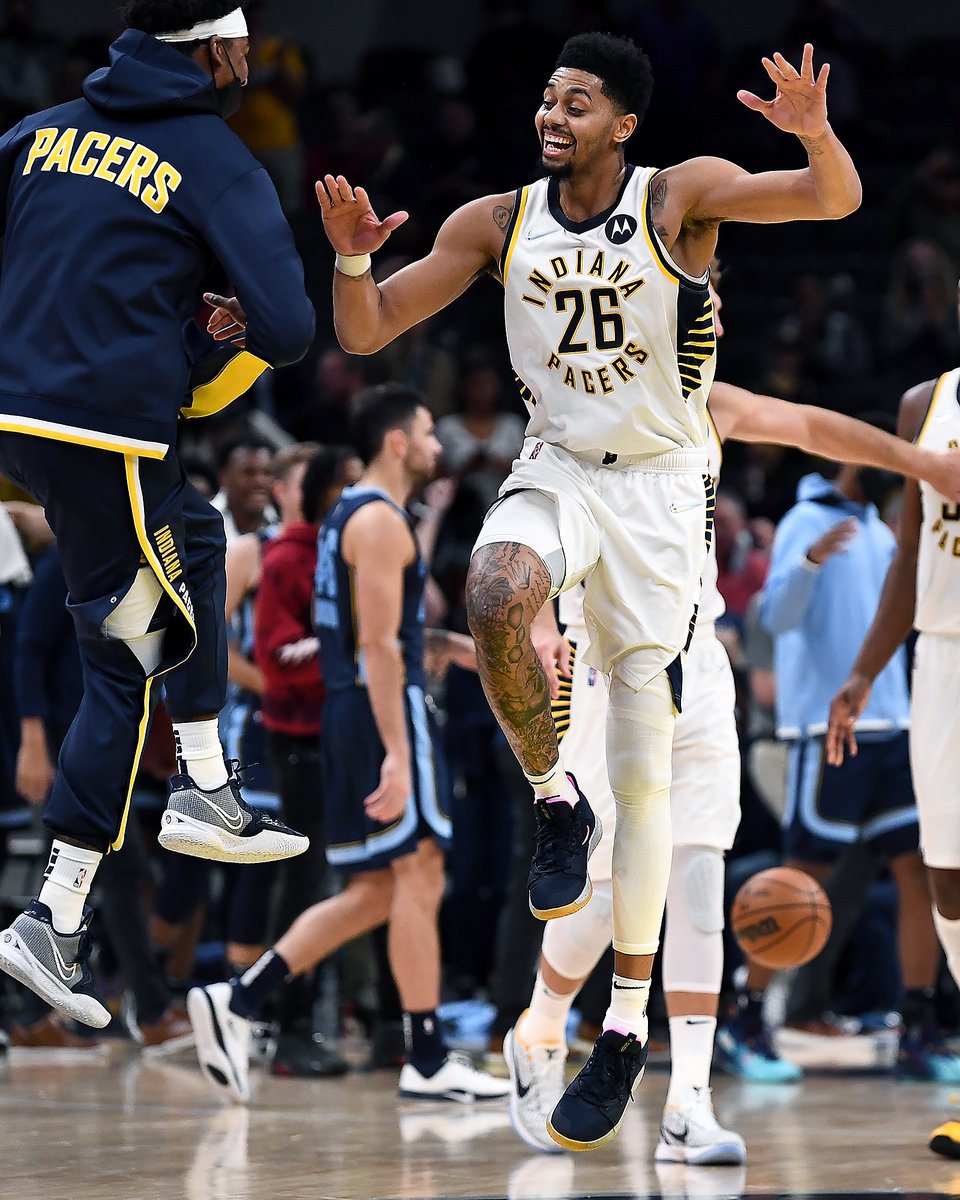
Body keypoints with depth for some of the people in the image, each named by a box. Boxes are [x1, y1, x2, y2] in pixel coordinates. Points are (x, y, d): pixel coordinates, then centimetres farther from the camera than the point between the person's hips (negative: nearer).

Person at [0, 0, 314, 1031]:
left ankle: (204, 785, 20)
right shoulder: (218, 164, -4)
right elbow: (287, 328, -9)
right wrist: (205, 386, 8)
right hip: (110, 437, -7)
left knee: (193, 537, 24)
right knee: (123, 667, 5)